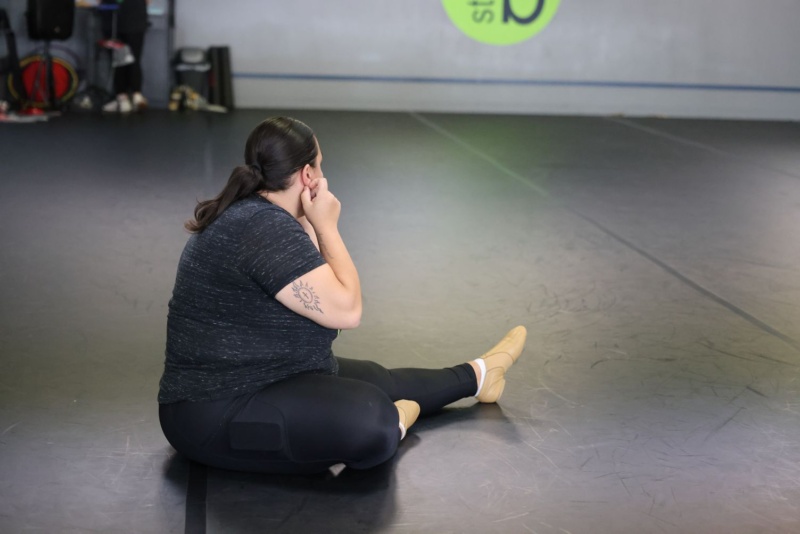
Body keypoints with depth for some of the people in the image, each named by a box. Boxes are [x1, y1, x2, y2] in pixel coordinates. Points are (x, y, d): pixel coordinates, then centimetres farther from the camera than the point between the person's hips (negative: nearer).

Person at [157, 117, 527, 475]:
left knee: (377, 380, 21)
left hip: (255, 379, 11)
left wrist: (313, 227, 3)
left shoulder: (252, 214, 8)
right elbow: (346, 309, -20)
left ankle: (478, 376, 40)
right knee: (374, 423, -28)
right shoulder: (266, 229, -23)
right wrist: (326, 225, -11)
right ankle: (390, 422, 3)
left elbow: (317, 289, 16)